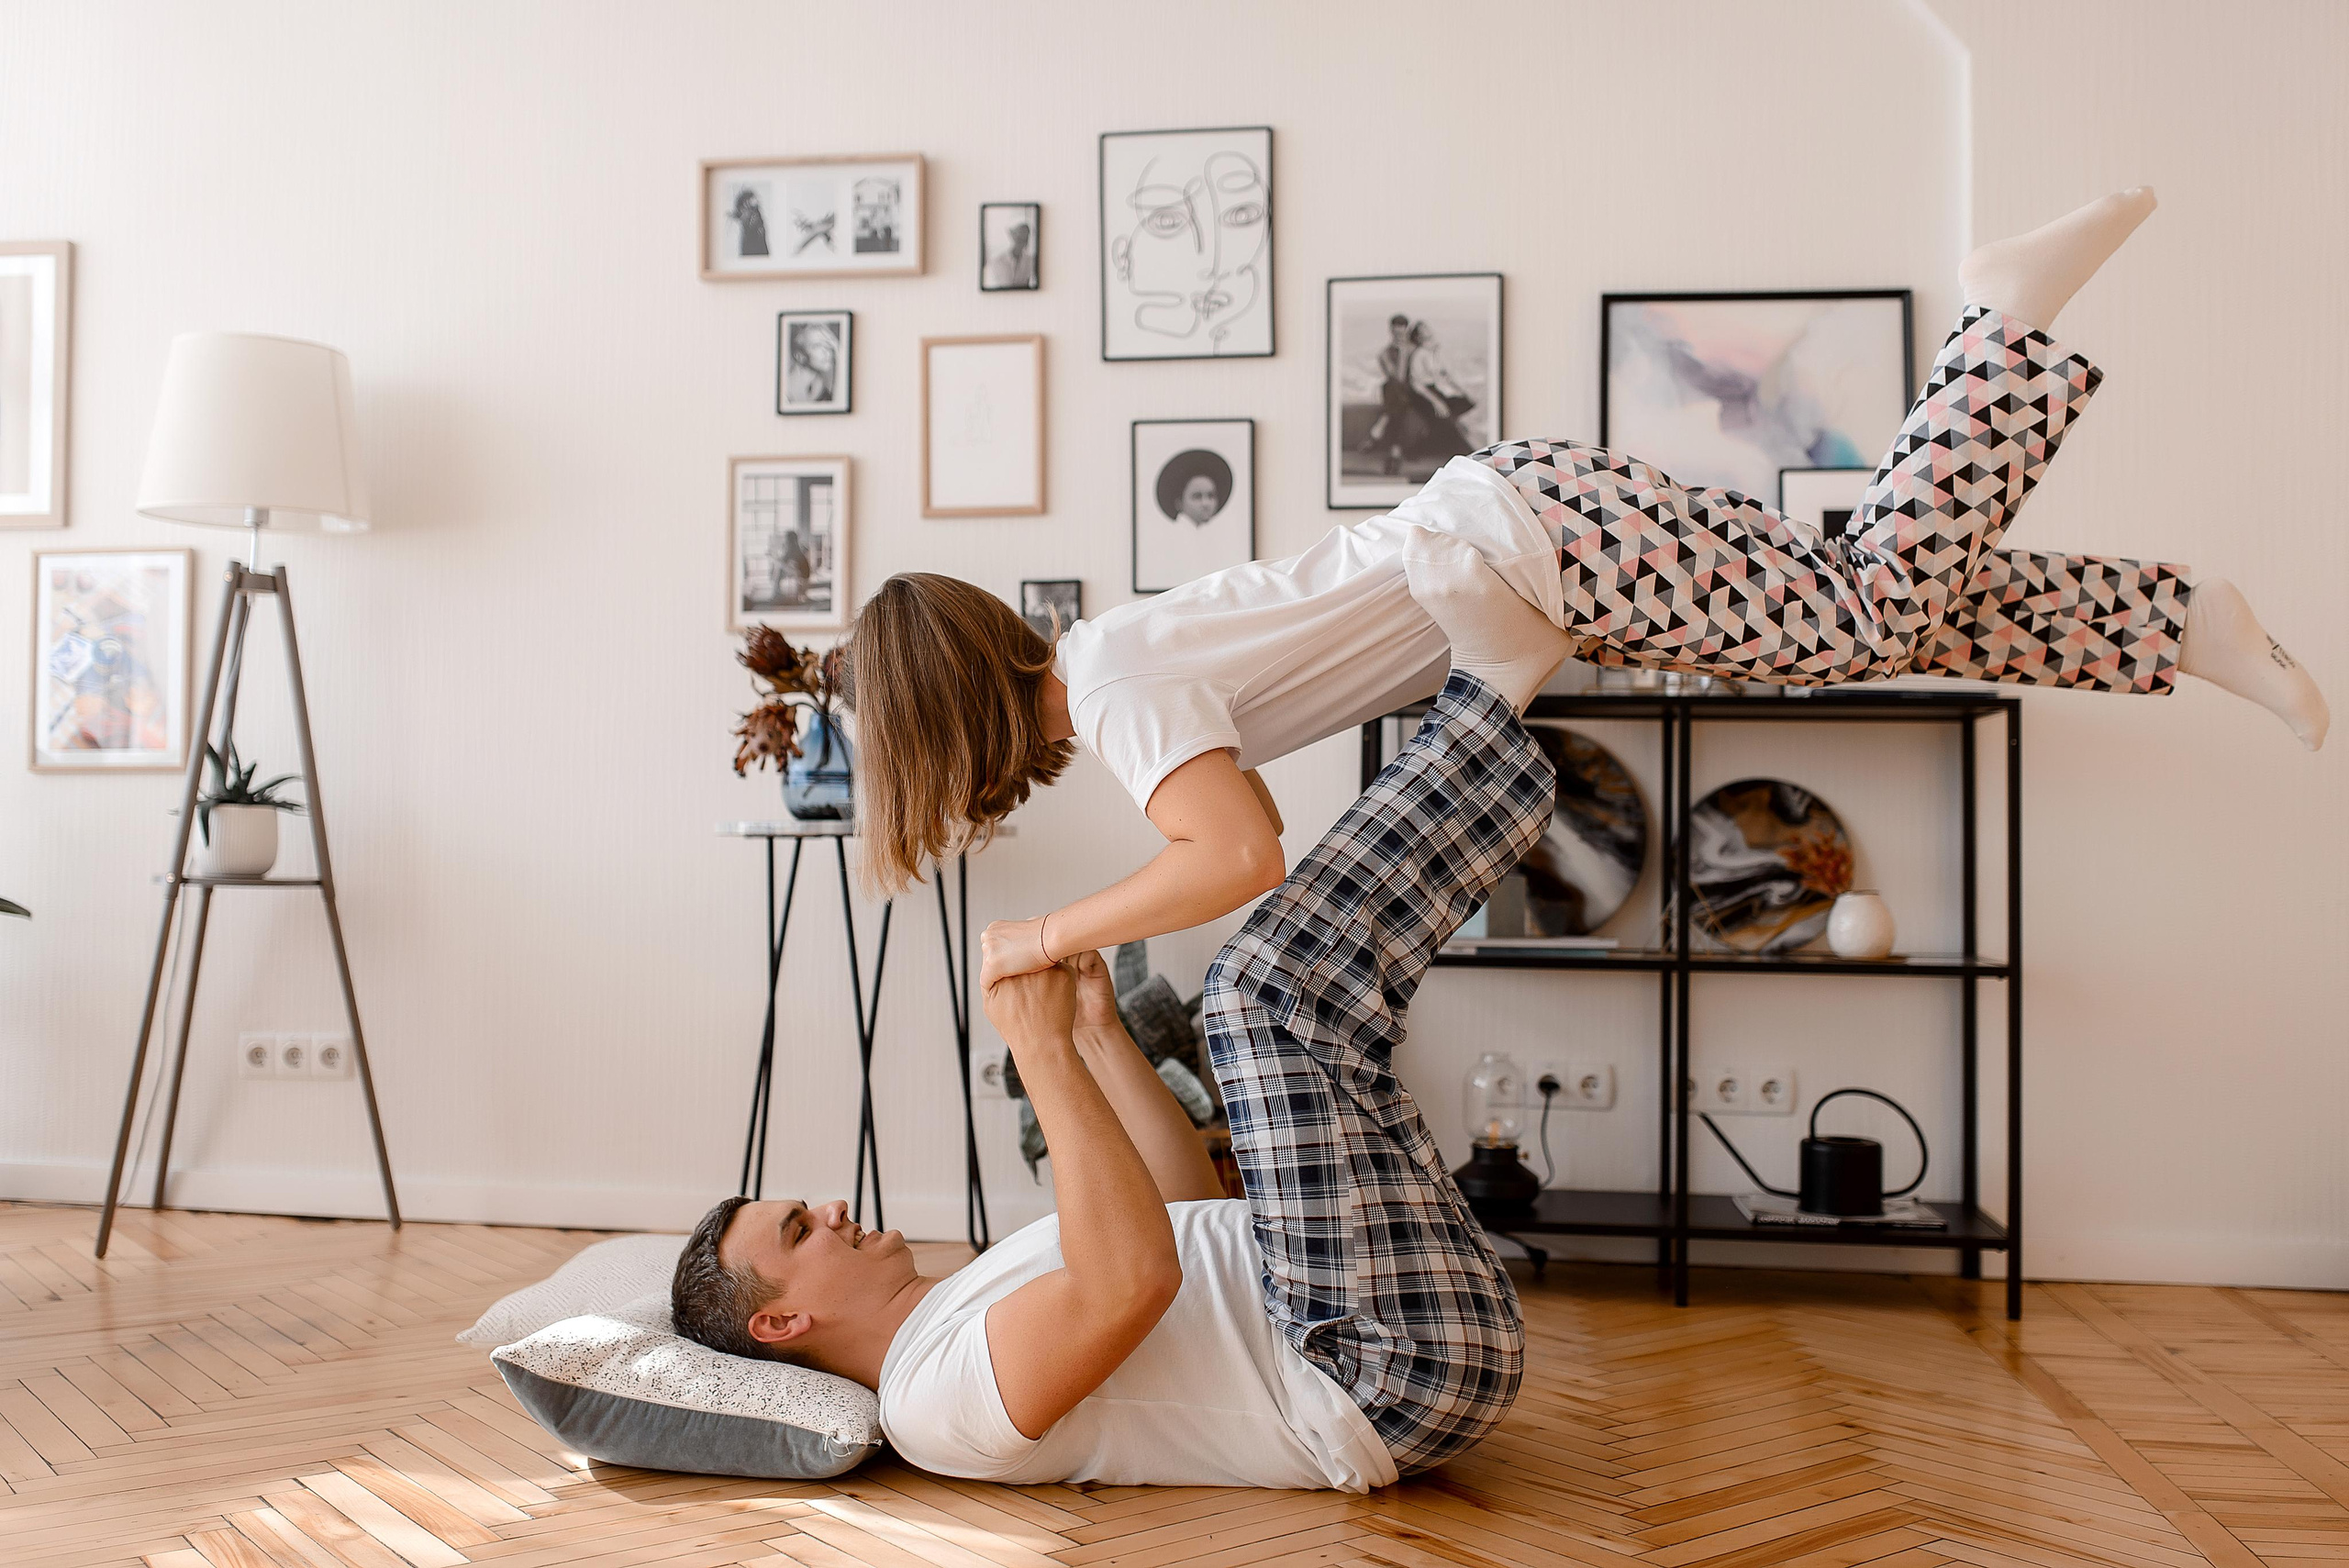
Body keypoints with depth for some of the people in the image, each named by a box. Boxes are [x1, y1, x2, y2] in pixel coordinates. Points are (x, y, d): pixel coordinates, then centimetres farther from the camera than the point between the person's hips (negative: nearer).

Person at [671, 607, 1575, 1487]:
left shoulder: (962, 1310, 20)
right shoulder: (933, 1396, -11)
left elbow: (1186, 1208, 23)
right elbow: (1136, 1273, -29)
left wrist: (1098, 1031, 14)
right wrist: (1043, 1052, -21)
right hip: (1399, 1359, -8)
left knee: (1264, 996, 12)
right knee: (1272, 989, -18)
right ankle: (1496, 687, -6)